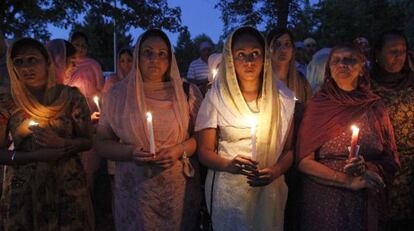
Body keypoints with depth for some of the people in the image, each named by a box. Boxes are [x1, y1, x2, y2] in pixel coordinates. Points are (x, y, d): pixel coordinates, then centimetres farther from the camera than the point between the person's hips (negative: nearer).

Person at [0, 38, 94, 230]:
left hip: (68, 186, 0)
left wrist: (61, 144, -21)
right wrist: (34, 156, -17)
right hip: (22, 190, 1)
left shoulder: (71, 96, -5)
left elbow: (87, 141, -2)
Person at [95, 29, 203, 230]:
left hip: (179, 189, 0)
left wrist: (180, 150, -14)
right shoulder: (117, 95, 0)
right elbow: (101, 144, 3)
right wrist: (131, 152, -15)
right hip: (135, 190, 0)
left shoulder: (187, 92, -1)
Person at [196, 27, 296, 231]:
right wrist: (230, 165, -23)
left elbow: (288, 148, 3)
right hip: (228, 191, -1)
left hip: (269, 190, 2)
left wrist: (275, 171, -16)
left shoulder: (282, 97, -2)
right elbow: (205, 152, -4)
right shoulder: (216, 97, -7)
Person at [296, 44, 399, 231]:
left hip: (365, 204, 2)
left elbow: (390, 159, 5)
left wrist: (367, 169, -15)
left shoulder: (374, 106, -1)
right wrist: (348, 181, -17)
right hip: (323, 201, -2)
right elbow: (304, 161, -9)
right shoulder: (317, 105, -6)